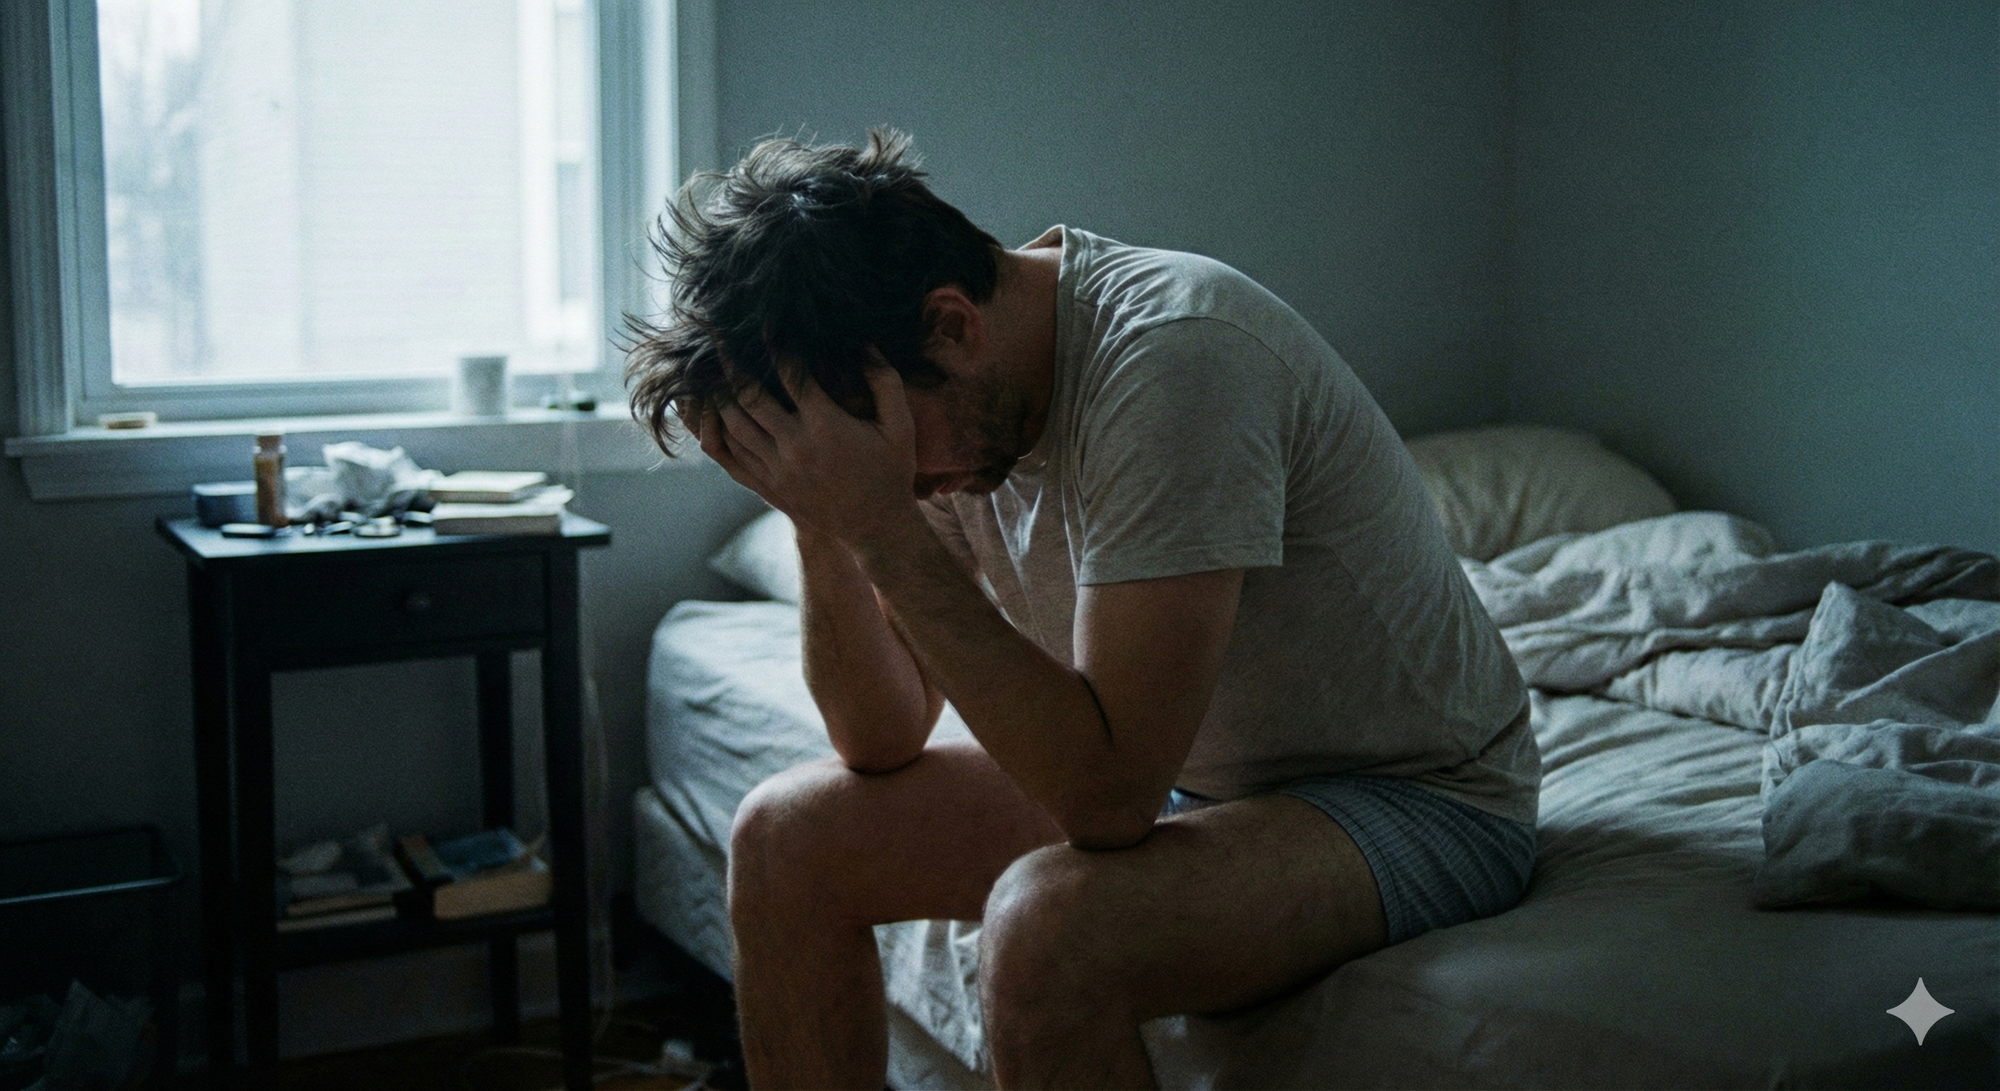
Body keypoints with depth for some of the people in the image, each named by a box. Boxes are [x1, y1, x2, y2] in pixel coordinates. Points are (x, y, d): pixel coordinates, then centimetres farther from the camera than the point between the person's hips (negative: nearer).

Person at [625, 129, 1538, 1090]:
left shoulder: (1171, 358, -30)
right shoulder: (936, 406, -5)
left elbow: (1112, 792, -33)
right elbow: (884, 745, -2)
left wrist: (882, 523, -33)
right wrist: (822, 522, -19)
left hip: (1414, 797, -7)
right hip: (1170, 776, 8)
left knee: (1047, 924, -35)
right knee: (787, 836, -1)